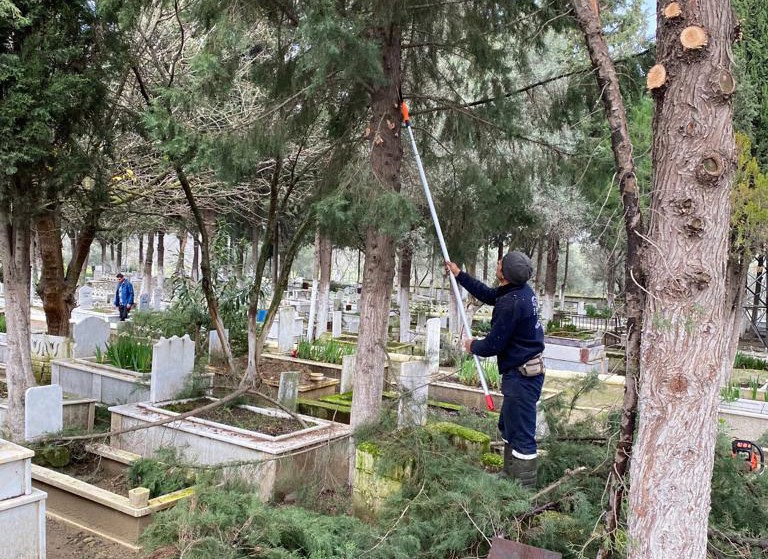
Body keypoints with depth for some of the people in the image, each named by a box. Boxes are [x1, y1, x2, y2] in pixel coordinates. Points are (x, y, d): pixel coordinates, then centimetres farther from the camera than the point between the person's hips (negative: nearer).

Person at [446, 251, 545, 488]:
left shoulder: (511, 303, -26)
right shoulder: (522, 289, 4)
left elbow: (493, 344, -19)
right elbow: (489, 295, 23)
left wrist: (473, 346, 3)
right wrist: (459, 275, 27)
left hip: (521, 376, -11)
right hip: (525, 371, 11)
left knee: (521, 433, -3)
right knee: (508, 426, 23)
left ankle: (525, 488, 5)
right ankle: (510, 474, 37)